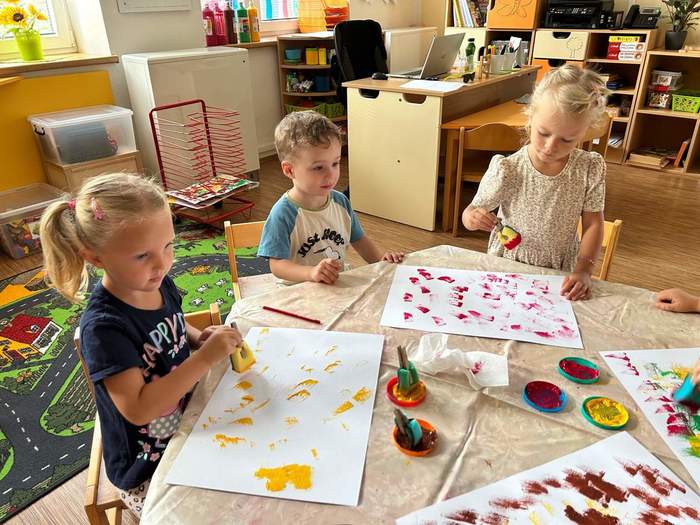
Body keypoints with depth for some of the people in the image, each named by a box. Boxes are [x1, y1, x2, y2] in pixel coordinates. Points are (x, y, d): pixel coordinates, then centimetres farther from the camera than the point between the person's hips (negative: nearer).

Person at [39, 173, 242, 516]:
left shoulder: (159, 285, -8)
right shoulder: (104, 326, -27)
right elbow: (138, 408, -30)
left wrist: (199, 337, -6)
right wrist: (206, 358, -32)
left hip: (190, 429, 6)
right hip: (149, 469, -6)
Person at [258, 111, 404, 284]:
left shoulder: (340, 201, 4)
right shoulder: (283, 214, -15)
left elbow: (358, 239, 17)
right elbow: (277, 265, -17)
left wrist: (380, 258, 1)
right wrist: (311, 273, -33)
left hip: (340, 284, 4)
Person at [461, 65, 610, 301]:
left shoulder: (590, 170, -8)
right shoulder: (507, 170, -14)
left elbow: (593, 224, -2)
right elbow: (473, 212, -4)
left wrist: (583, 270, -14)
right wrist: (473, 217, -28)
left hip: (560, 274, 1)